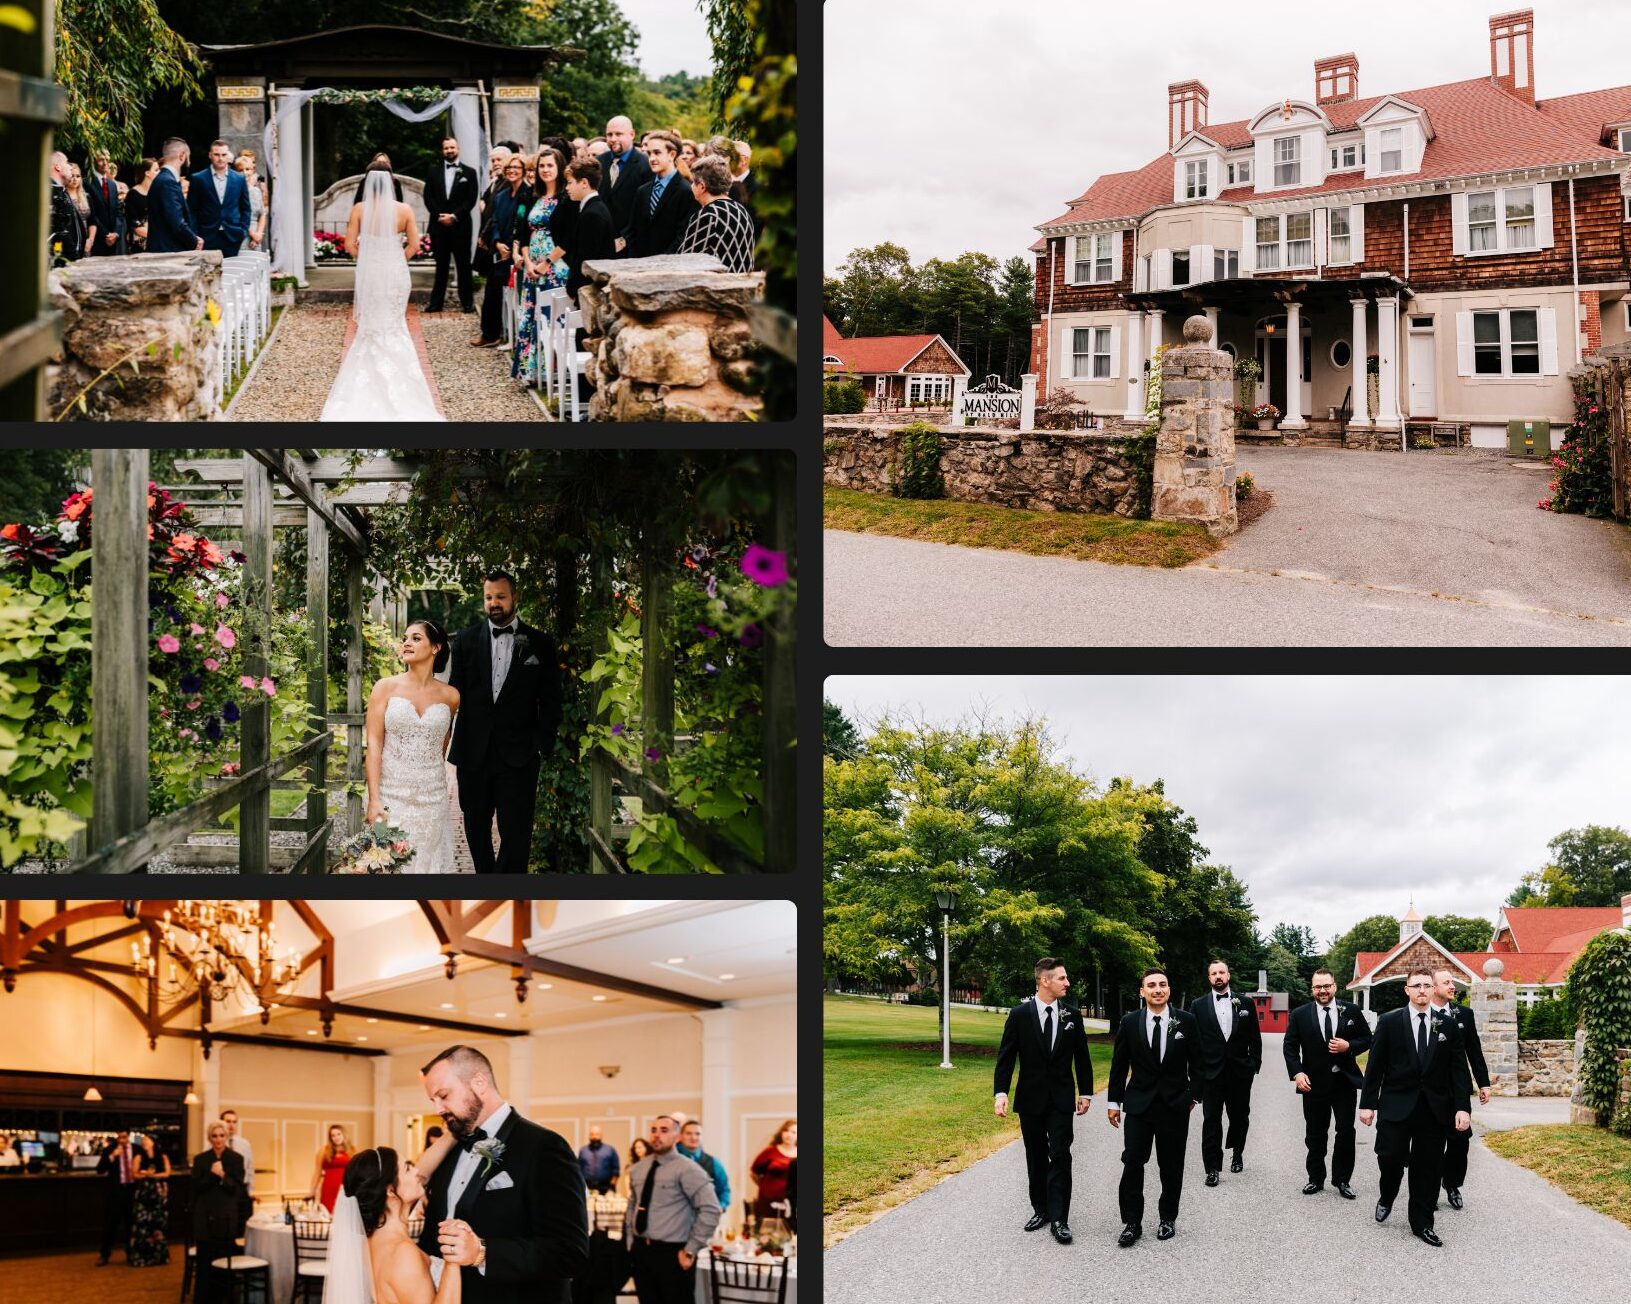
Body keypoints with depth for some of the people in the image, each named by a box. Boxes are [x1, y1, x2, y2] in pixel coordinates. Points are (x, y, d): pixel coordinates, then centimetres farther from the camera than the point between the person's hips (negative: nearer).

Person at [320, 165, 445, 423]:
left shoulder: (359, 209, -8)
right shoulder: (404, 210, -8)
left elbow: (350, 246, -7)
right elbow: (414, 246, -5)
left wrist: (368, 256, 11)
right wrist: (395, 259, 11)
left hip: (368, 273, 0)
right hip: (396, 273, 0)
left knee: (370, 327, 14)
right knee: (395, 327, 15)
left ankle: (372, 381, 15)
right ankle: (396, 387, 17)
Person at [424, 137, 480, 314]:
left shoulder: (469, 172, 5)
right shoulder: (434, 172, 12)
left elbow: (471, 199, -2)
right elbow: (428, 198, 6)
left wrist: (454, 216, -10)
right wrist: (439, 216, -7)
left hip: (460, 225, -2)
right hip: (438, 225, 2)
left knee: (463, 265, 0)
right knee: (441, 265, 5)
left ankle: (467, 302, 4)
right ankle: (436, 302, 5)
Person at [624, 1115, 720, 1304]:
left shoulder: (686, 1169, -12)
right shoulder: (638, 1169, 10)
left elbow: (710, 1210, -17)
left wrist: (690, 1250, -16)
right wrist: (630, 1241, 12)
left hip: (671, 1253, -6)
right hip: (640, 1251, 6)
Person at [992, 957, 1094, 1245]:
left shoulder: (1071, 1015, 1)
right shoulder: (1020, 1014, -5)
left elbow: (1081, 1057, 9)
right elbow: (1006, 1056, -5)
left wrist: (1085, 1092, 9)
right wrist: (1001, 1093, -14)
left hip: (1062, 1099, 0)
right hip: (1031, 1098, 0)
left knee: (1060, 1156, -7)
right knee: (1036, 1157, 9)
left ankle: (1059, 1219, -8)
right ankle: (1040, 1210, 21)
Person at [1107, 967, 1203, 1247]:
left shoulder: (1186, 1021, -2)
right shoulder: (1130, 1022, 0)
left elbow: (1196, 1062, 4)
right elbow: (1119, 1065, 5)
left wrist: (1194, 1096, 0)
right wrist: (1114, 1101, 4)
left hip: (1176, 1105, 0)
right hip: (1139, 1104, 0)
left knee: (1171, 1167, 7)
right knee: (1132, 1164, -5)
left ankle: (1168, 1219, 21)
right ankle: (1131, 1223, 1)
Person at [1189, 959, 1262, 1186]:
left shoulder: (1245, 1003, 5)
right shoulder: (1198, 1005, 3)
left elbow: (1255, 1037, 7)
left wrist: (1255, 1065, 0)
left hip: (1240, 1071, 1)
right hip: (1211, 1072, -1)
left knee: (1240, 1116, 12)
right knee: (1211, 1121, -3)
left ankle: (1237, 1153, 36)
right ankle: (1212, 1168, -1)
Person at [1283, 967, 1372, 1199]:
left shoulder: (1352, 1011, 0)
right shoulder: (1300, 1014, -1)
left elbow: (1367, 1039, 5)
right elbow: (1290, 1046, 1)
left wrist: (1348, 1046, -14)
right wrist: (1297, 1073, -12)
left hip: (1345, 1081, 0)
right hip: (1314, 1083, 0)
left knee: (1346, 1132, 2)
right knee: (1315, 1135, 8)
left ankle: (1342, 1180, 12)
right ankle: (1316, 1179, 19)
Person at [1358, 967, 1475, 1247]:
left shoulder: (1449, 1026, 5)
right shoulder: (1389, 1022, 0)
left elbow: (1459, 1069, 4)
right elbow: (1375, 1066, 1)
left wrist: (1463, 1107, -5)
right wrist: (1367, 1103, -2)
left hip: (1434, 1108, 2)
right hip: (1397, 1105, -2)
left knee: (1428, 1168, 3)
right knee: (1390, 1157, -8)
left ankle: (1422, 1224, 14)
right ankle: (1387, 1197, 23)